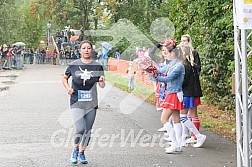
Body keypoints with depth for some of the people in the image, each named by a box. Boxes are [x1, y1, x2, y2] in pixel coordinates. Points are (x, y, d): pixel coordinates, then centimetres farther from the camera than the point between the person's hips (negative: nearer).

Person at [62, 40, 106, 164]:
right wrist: (68, 88, -3)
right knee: (80, 129, -15)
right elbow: (64, 78, 15)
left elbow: (102, 86, 3)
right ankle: (75, 150, 12)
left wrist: (102, 81, -19)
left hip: (91, 103, 2)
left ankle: (81, 153, 30)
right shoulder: (73, 65, -1)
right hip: (76, 103, -2)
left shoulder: (97, 66, 1)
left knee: (87, 131, 9)